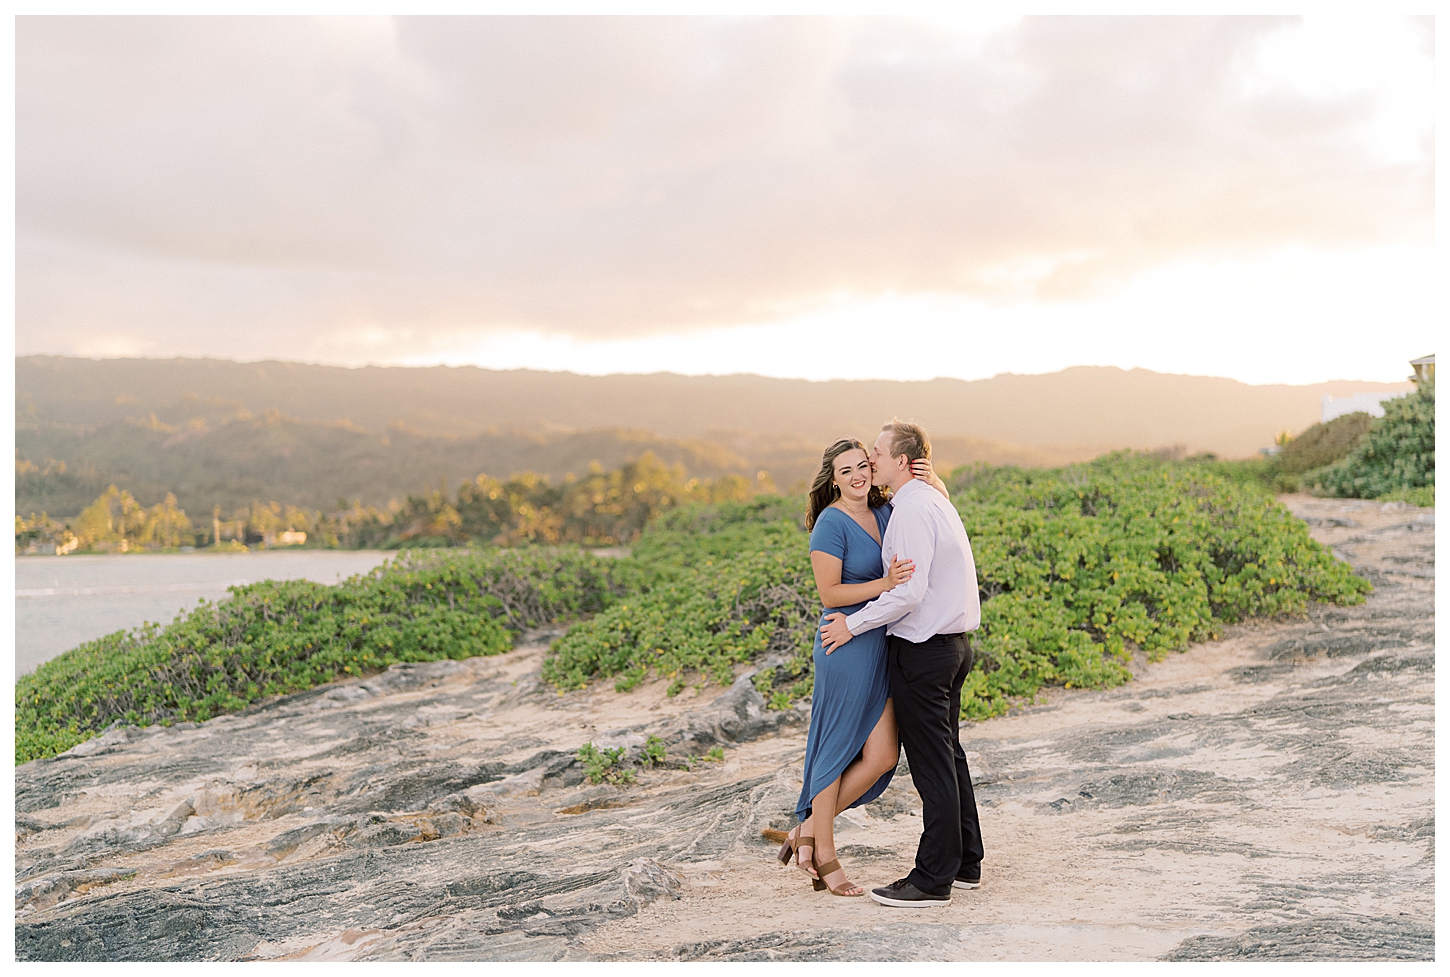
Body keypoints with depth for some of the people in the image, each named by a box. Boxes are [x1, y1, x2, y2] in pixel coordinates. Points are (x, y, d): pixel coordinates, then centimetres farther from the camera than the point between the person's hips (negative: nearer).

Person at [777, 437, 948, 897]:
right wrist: (884, 584, -24)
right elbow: (830, 593, -14)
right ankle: (825, 857, 18)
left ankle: (809, 830, 20)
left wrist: (931, 479, 1)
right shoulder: (831, 522, -11)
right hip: (847, 647, -7)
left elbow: (940, 504, 23)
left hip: (883, 647, 7)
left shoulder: (884, 512, 9)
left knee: (882, 756, 6)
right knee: (837, 751, 4)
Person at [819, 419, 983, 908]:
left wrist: (853, 624, -13)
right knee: (949, 753, 17)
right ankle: (966, 863, 26)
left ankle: (933, 880, 2)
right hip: (953, 642, 10)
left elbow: (908, 592, -23)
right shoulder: (937, 501, 14)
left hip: (922, 648, -10)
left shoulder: (912, 510, -17)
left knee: (931, 763, -4)